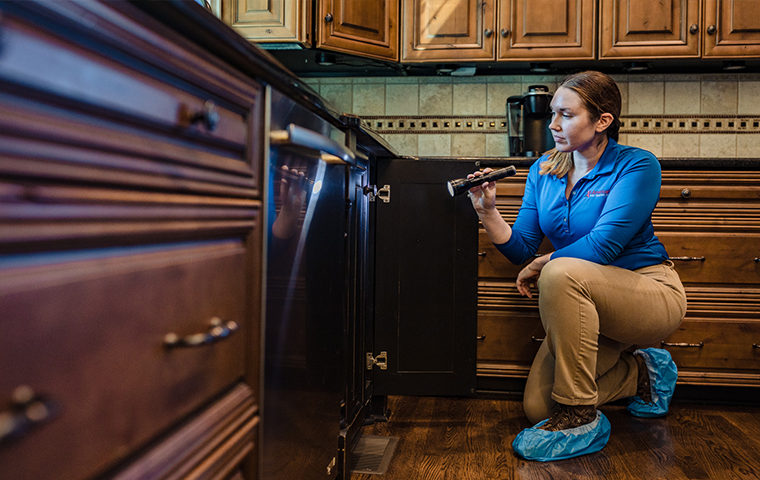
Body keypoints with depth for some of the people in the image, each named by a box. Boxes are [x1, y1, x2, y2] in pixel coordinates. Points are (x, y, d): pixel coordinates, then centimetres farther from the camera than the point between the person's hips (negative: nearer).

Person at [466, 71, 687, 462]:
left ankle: (579, 419, -23)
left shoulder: (636, 165, -13)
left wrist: (542, 265, -12)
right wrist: (488, 211, -18)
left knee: (562, 273, -37)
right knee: (536, 407, -5)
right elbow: (520, 249, -2)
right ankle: (641, 373, 20)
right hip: (588, 306, 7)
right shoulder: (543, 171, 4)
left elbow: (603, 245, -24)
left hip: (651, 292, -6)